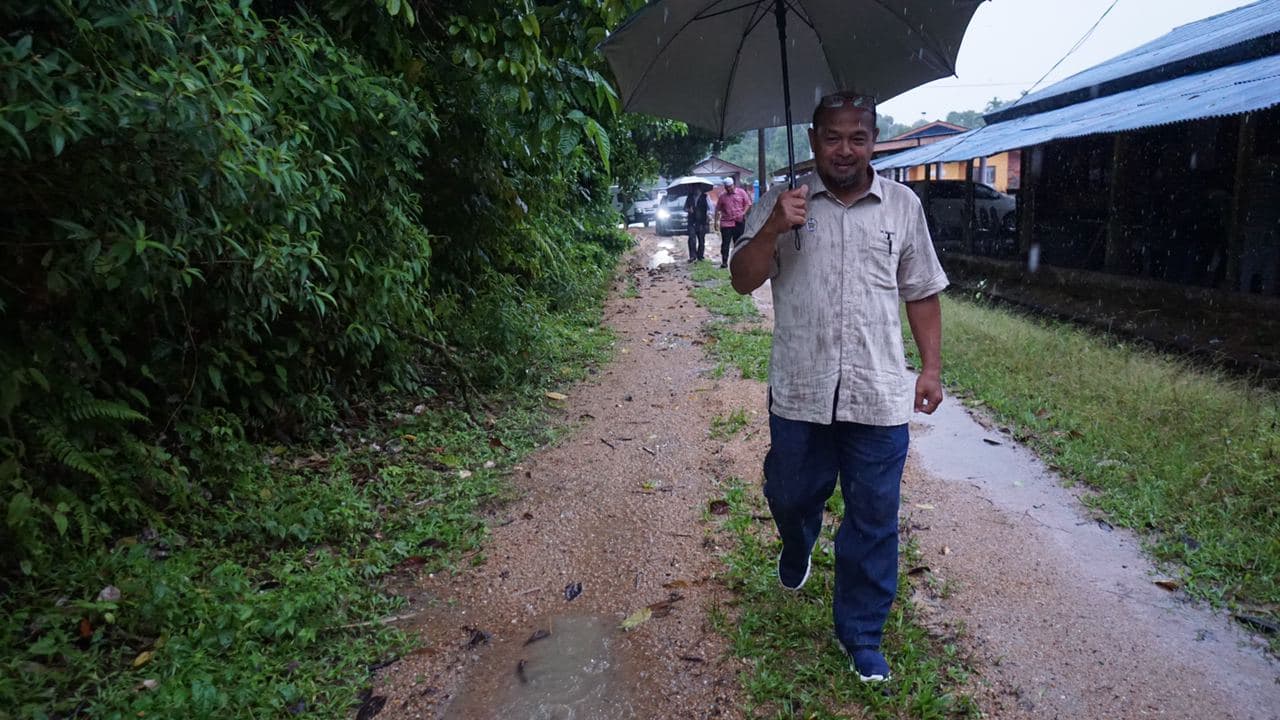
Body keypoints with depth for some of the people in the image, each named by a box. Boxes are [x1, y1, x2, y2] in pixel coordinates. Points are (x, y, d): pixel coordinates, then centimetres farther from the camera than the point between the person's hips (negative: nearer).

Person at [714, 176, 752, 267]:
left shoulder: (741, 192, 3)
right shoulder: (722, 196, 6)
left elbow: (748, 204, 3)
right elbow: (718, 209, 10)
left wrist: (743, 213, -11)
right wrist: (716, 221, 4)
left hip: (739, 222, 0)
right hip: (726, 223, 0)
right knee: (725, 243, -4)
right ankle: (724, 262, -2)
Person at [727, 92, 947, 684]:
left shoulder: (902, 206, 5)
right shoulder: (782, 203, 1)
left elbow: (922, 294, 11)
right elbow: (742, 280, -4)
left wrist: (931, 366, 7)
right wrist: (774, 229, -20)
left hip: (879, 397, 1)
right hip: (799, 392, 0)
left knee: (874, 523, 8)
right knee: (791, 496, 17)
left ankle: (861, 635, 26)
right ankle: (797, 547, 54)